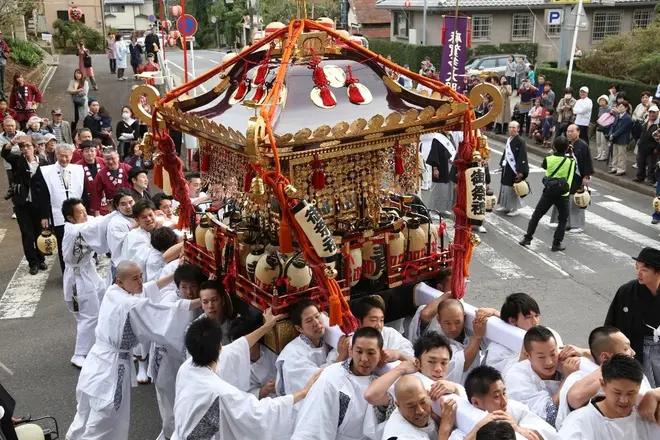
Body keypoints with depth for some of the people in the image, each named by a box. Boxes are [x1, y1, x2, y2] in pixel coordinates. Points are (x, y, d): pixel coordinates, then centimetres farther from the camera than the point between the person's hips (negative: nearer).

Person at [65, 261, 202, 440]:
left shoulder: (112, 292, 0)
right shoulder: (133, 306, -25)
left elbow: (146, 289, 13)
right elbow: (167, 315, -24)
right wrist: (202, 301, -20)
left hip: (97, 363, 9)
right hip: (111, 369, -8)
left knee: (86, 419, 29)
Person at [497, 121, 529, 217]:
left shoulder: (520, 141, -15)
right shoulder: (508, 139, 8)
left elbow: (523, 157, -18)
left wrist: (520, 171, -22)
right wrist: (502, 164, 18)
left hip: (514, 169, -8)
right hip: (506, 168, 8)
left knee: (512, 189, -2)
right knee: (504, 187, 15)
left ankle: (514, 209, 9)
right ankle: (505, 206, 27)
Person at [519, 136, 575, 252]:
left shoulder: (548, 159, -6)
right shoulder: (571, 161, -7)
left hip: (548, 193, 1)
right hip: (563, 195, -1)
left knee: (536, 216, 13)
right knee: (563, 220, 14)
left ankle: (527, 238, 15)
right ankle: (556, 244, 10)